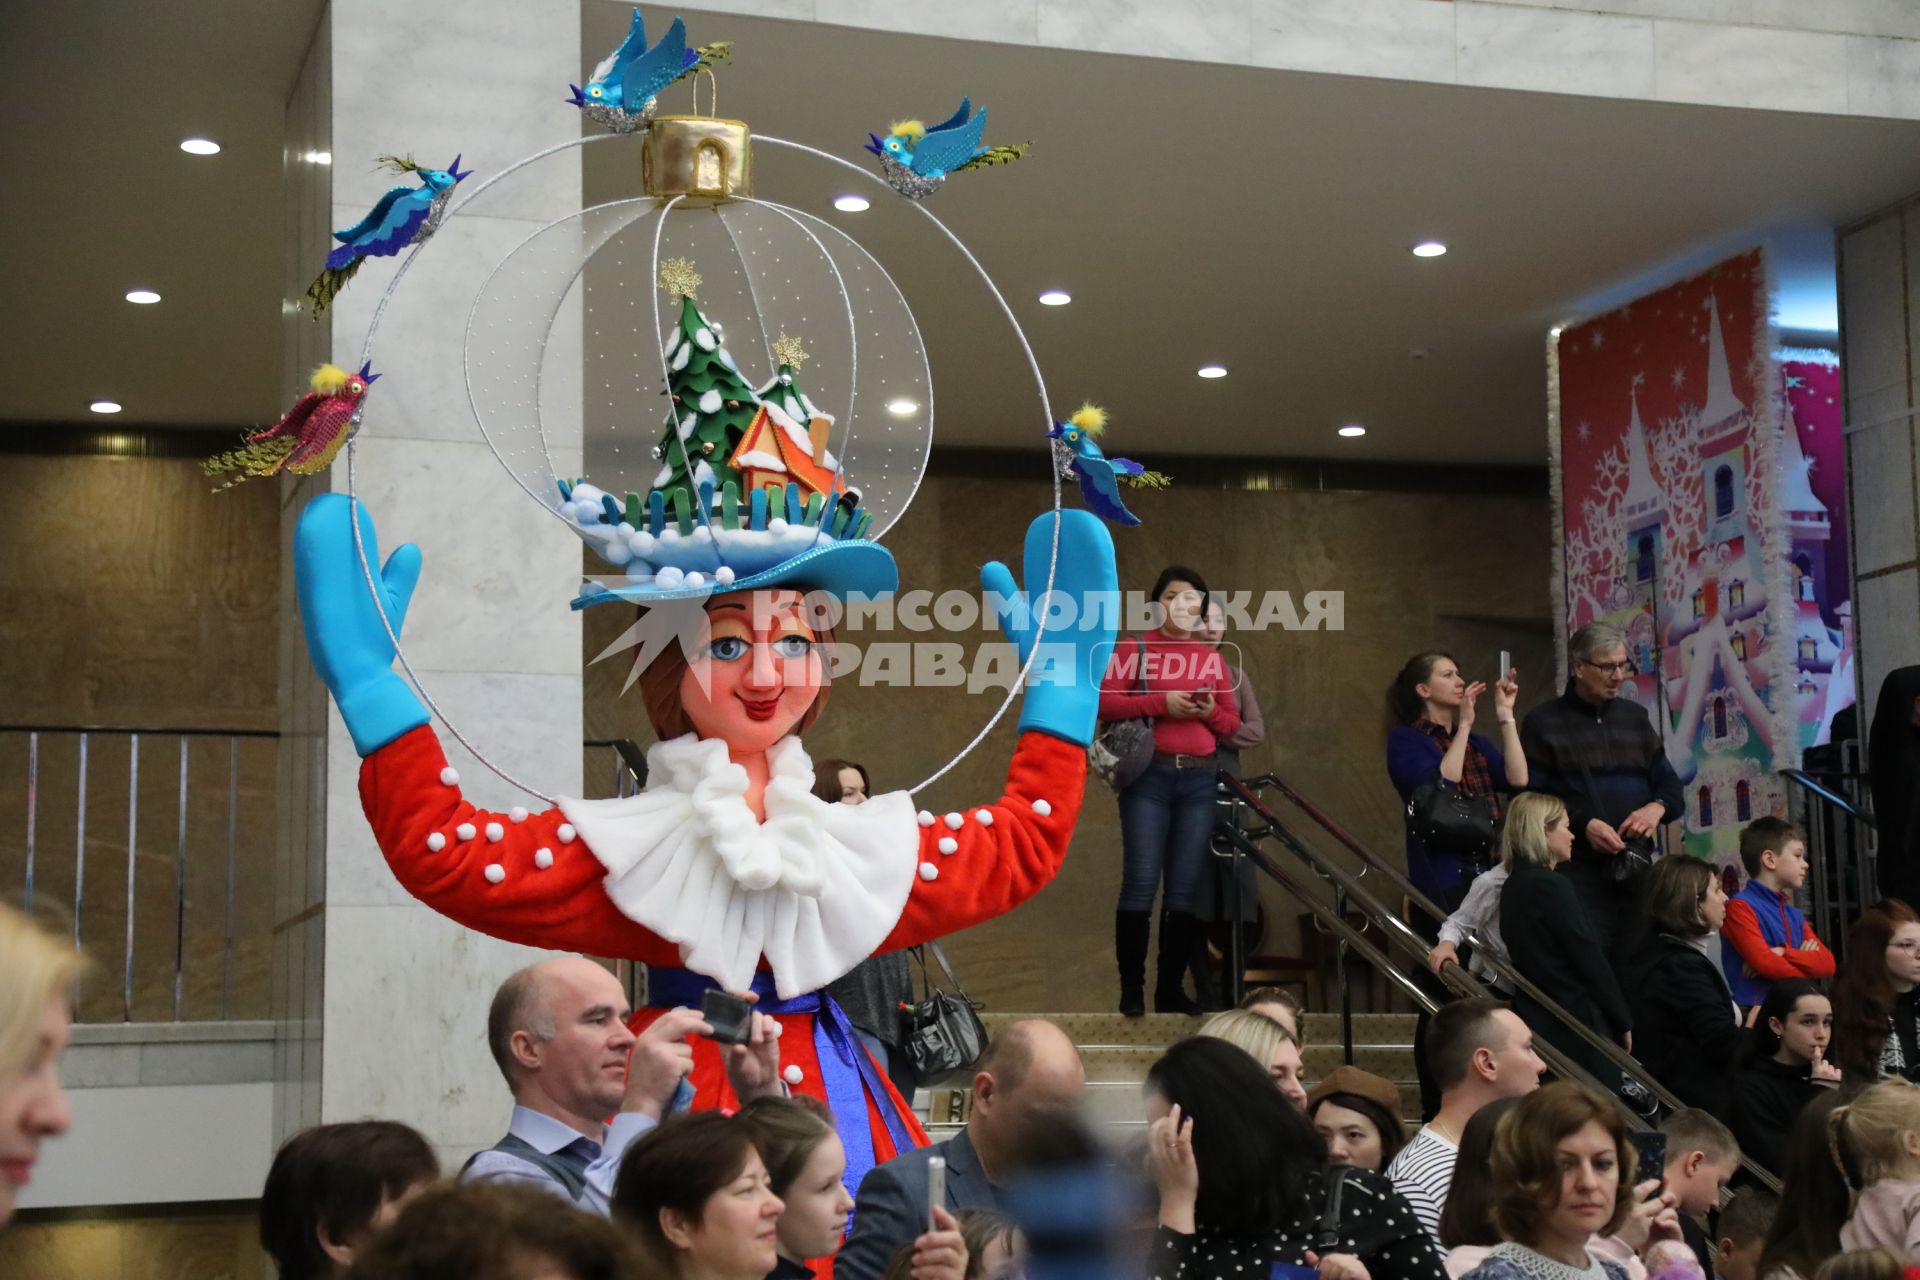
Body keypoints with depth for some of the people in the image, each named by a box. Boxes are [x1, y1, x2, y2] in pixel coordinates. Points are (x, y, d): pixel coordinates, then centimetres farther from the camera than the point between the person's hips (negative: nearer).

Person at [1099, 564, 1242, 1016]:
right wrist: (1160, 703, -17)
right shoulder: (1132, 649, 4)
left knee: (1186, 887, 3)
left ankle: (1171, 988, 9)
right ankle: (1132, 989, -3)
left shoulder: (1212, 658, 15)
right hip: (1148, 777, -4)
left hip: (1199, 781, 4)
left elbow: (1232, 722, 14)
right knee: (1141, 883, -8)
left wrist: (1209, 711, -8)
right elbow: (1103, 702, -8)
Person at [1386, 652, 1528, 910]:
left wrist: (1505, 714, 1)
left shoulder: (1475, 742, 17)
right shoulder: (1405, 739, -1)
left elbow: (1517, 779, 0)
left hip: (1490, 870, 5)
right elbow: (1441, 785, -18)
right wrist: (1464, 725, -12)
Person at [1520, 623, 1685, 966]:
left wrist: (1658, 807, -4)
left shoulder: (1635, 717, 18)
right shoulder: (1543, 723, 1)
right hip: (1577, 874, -5)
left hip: (1637, 870, 5)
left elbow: (1669, 784, 19)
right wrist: (1583, 825, -18)